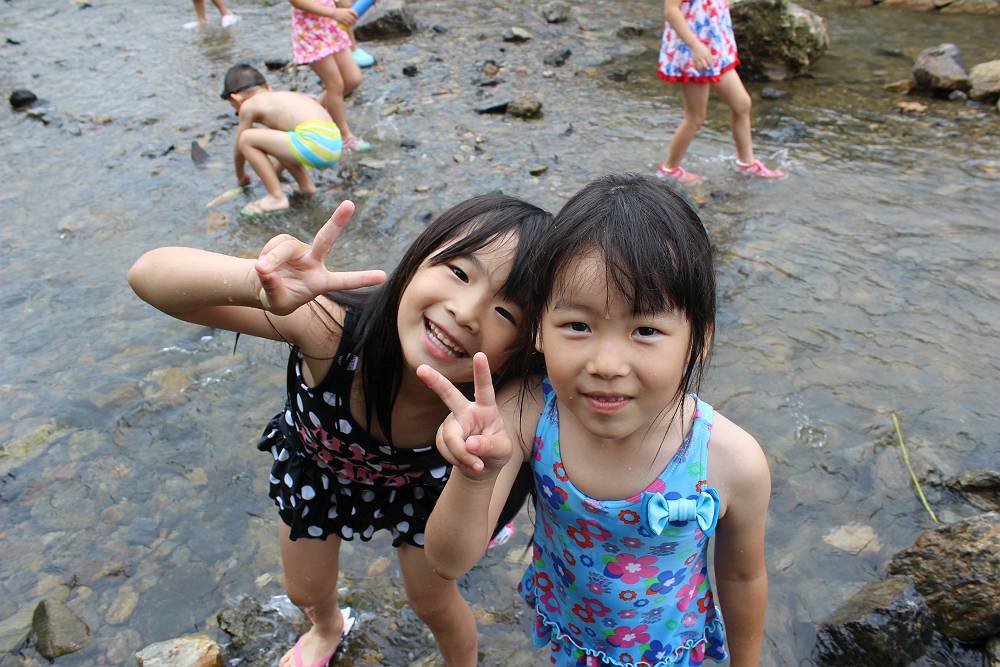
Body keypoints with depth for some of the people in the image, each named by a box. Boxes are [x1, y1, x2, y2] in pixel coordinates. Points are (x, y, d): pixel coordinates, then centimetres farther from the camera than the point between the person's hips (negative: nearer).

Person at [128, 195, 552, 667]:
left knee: (434, 605, 21)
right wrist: (255, 281, -67)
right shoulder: (333, 327, -45)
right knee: (306, 593, 27)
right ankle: (328, 627, 67)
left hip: (419, 482, -1)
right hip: (315, 464, 1)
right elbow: (148, 274, -49)